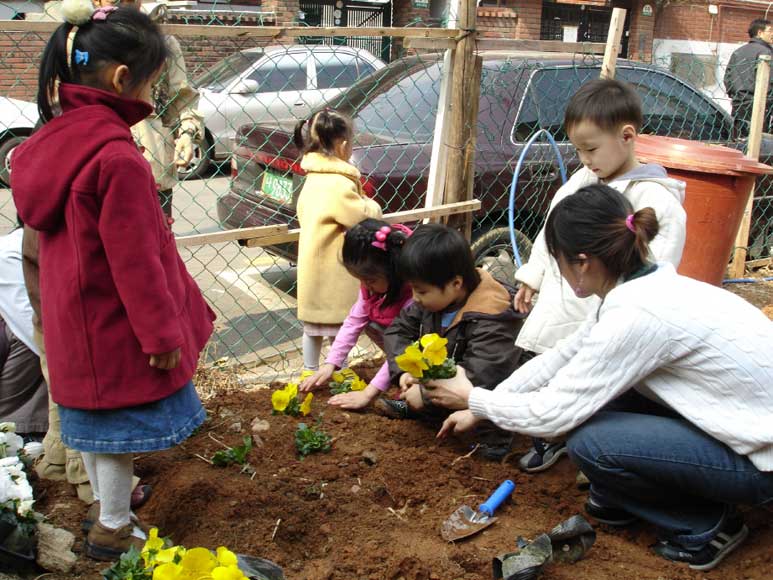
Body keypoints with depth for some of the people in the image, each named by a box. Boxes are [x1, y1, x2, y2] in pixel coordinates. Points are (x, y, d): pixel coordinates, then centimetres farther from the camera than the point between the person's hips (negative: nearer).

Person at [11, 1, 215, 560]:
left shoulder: (54, 139, 1)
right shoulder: (118, 157, -27)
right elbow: (135, 259, -24)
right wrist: (162, 331, -14)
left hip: (76, 317, 9)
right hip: (117, 325, -8)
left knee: (97, 407, 24)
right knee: (121, 420, 9)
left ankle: (107, 494, 46)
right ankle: (113, 528, 26)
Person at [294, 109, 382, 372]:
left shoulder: (313, 179, 8)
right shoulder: (339, 184, -22)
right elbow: (368, 219, -21)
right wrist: (369, 204, 1)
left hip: (313, 269, 9)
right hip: (333, 273, -9)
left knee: (313, 327, 17)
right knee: (340, 329, 3)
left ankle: (310, 372, 28)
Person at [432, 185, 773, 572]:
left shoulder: (637, 315, -27)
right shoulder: (640, 287, 0)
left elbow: (551, 414, -20)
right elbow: (558, 359, 10)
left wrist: (474, 398, -2)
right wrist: (477, 410, 15)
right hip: (738, 416, 9)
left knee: (590, 443, -18)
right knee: (595, 386, 3)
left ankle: (703, 526, 3)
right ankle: (618, 499, 19)